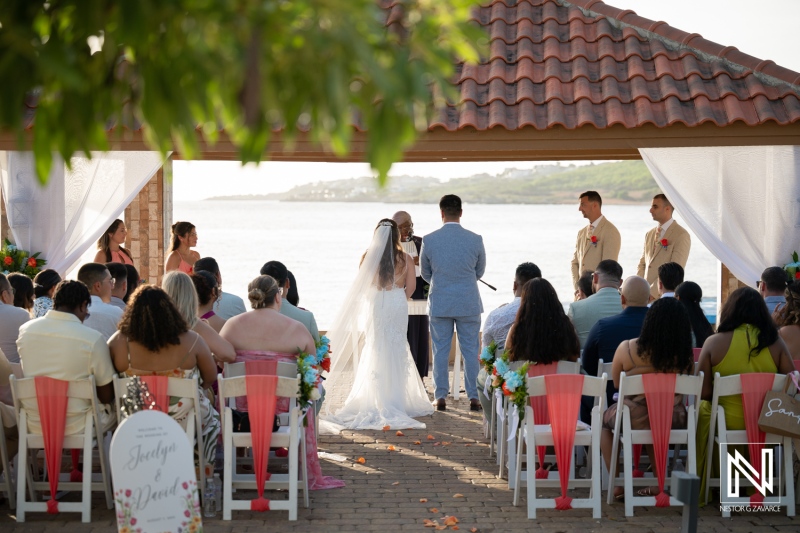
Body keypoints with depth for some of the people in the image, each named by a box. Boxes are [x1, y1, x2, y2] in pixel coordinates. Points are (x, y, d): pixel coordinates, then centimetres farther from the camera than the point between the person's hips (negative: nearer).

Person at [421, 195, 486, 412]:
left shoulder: (429, 240, -7)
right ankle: (473, 396, 6)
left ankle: (441, 397, 9)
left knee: (440, 351, 7)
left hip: (439, 303, 0)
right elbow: (480, 271, 7)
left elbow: (425, 273, 7)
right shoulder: (475, 239, -6)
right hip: (469, 303, 0)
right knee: (470, 351, 6)